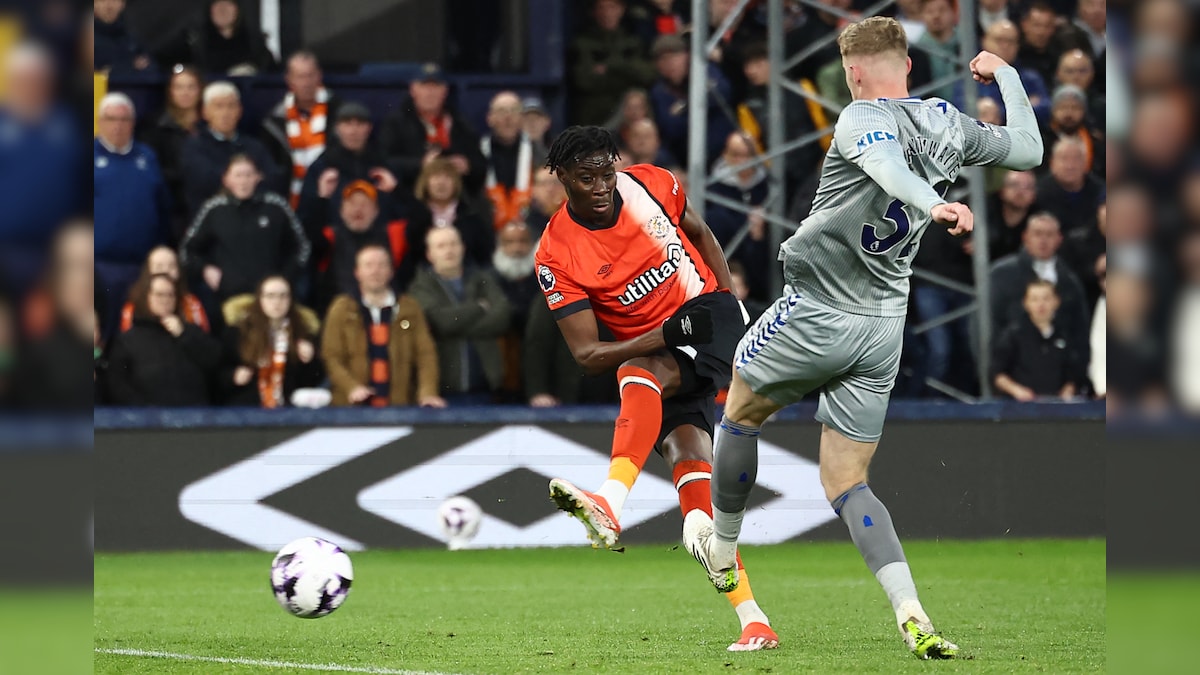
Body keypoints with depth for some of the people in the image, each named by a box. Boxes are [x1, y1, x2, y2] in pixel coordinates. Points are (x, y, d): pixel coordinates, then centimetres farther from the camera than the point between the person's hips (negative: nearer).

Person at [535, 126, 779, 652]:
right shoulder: (557, 256, -12)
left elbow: (698, 233, 16)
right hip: (646, 348, 1)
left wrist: (730, 299, 5)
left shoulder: (649, 184, -5)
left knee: (641, 377, -33)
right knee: (690, 464, -18)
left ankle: (610, 504, -54)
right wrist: (664, 337, -28)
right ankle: (752, 621, -18)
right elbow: (587, 356, -15)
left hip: (709, 313, -1)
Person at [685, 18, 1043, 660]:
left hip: (815, 313, -6)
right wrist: (1005, 73, 30)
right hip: (885, 328, 6)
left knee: (740, 413, 23)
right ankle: (910, 612, -14)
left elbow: (888, 161, -37)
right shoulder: (947, 122, 4)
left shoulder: (863, 120, -15)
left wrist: (932, 205, -56)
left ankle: (721, 552, 40)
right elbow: (1028, 149, 17)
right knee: (847, 485, 8)